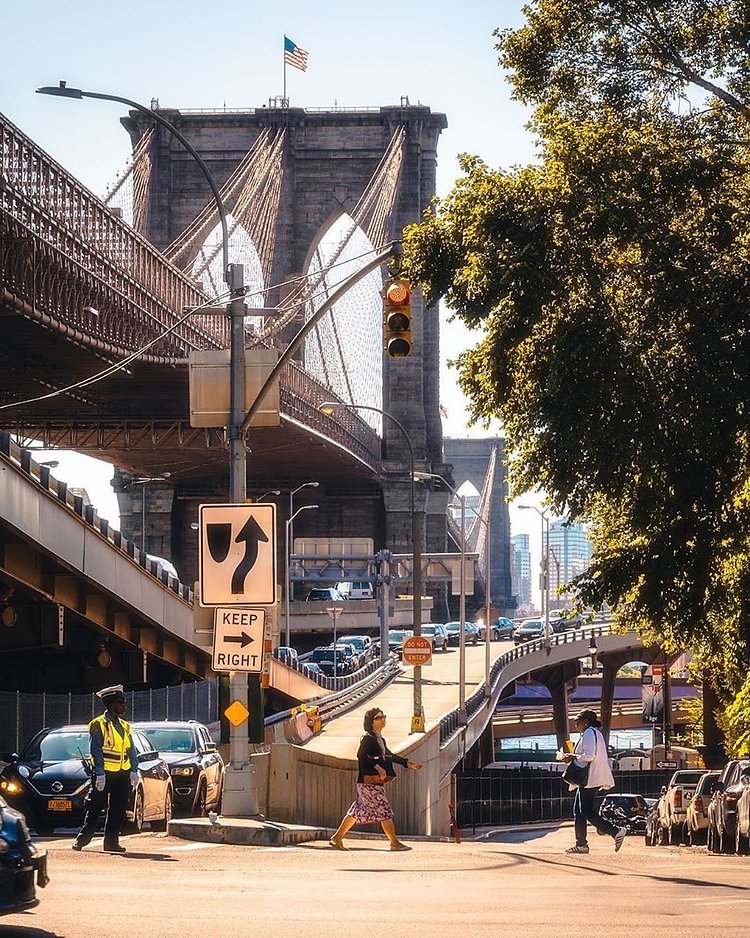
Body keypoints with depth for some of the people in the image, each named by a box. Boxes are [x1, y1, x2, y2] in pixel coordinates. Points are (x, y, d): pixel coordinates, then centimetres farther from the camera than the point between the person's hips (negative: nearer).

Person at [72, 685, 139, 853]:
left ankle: (112, 842, 10)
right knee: (95, 808, -3)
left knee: (118, 810, 5)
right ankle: (82, 840, 3)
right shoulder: (99, 725, -5)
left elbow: (131, 750, 15)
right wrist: (100, 774, -17)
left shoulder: (124, 726, 16)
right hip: (105, 773, -6)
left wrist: (134, 771, 3)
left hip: (122, 774, 6)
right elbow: (96, 751, -10)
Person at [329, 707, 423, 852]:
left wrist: (409, 764, 29)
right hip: (369, 781, -9)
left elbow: (390, 755, 29)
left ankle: (337, 838, 16)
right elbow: (361, 756, -22)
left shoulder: (380, 739, 18)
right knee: (384, 810, -7)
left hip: (376, 782, 9)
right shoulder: (367, 739, -10)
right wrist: (378, 767, -29)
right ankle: (394, 842, -3)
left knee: (358, 811, 11)